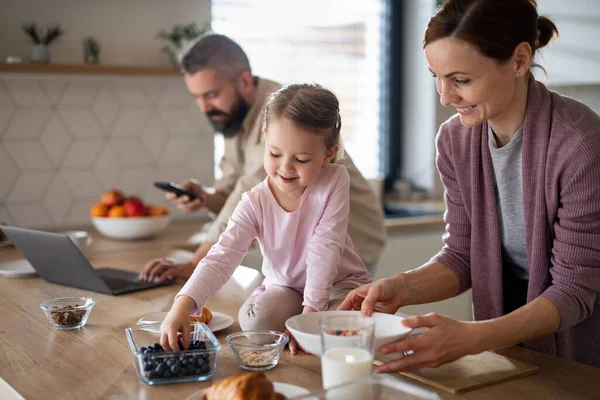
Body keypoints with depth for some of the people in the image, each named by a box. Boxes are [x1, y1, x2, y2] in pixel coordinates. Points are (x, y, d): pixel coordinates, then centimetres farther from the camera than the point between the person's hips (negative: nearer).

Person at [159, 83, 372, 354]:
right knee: (254, 318, -31)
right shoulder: (255, 204, -17)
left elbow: (325, 248, -21)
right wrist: (183, 305, -43)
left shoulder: (335, 181, -18)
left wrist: (312, 309, -26)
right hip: (285, 287, 1)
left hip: (340, 283, 0)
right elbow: (221, 258, -27)